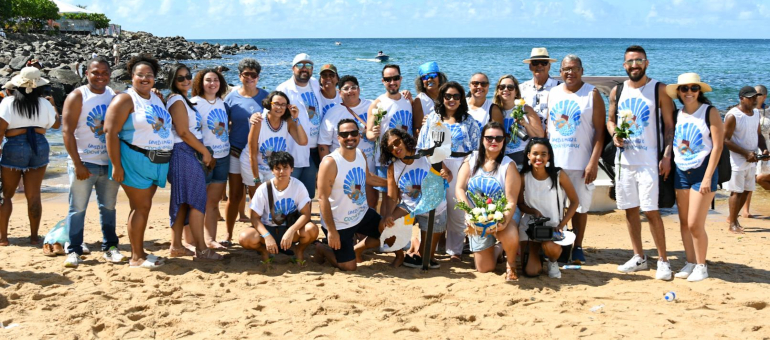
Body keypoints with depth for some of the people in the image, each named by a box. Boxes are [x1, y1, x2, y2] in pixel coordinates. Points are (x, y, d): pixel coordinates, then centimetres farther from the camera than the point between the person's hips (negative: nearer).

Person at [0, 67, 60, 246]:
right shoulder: (44, 104, 2)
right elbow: (56, 124, 15)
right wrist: (52, 105, 30)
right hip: (39, 148, 2)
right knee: (33, 195, 7)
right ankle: (34, 236, 10)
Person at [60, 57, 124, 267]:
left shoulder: (115, 96, 9)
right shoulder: (77, 97, -4)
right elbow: (67, 132, -10)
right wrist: (77, 163, -16)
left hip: (110, 162, 4)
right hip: (84, 163, -4)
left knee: (108, 206, 10)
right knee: (78, 208, -1)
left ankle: (109, 247, 18)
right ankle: (74, 250, 6)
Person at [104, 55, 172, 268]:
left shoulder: (157, 98, 14)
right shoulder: (125, 100, -8)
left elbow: (164, 126, 20)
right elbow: (111, 132, -14)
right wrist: (116, 165, -19)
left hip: (158, 162, 7)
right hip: (135, 161, -7)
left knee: (142, 207, 11)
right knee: (141, 207, -6)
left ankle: (138, 252, 18)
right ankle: (136, 257, 2)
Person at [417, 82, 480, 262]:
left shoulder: (468, 121, 8)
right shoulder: (433, 118, 12)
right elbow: (423, 144, 10)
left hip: (459, 167, -1)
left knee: (457, 210, 0)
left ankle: (455, 250, 9)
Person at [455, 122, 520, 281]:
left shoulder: (508, 165, -10)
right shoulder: (471, 160, -2)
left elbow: (511, 201, -16)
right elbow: (459, 189, -9)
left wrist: (505, 221, -34)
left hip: (501, 217, -3)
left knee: (511, 237, -38)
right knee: (485, 269, 5)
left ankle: (511, 265, -2)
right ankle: (498, 250, 43)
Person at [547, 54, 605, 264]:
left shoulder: (592, 94, -1)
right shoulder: (553, 94, 11)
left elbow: (599, 131, -6)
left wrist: (593, 162, -14)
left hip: (581, 163, -3)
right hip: (554, 161, 3)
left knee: (580, 206, 3)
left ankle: (577, 248, 13)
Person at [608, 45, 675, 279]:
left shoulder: (659, 90, -3)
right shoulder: (617, 91, 8)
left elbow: (669, 125, -3)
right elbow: (610, 120, 18)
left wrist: (667, 156, -12)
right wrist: (614, 134, -4)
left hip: (649, 160, -5)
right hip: (624, 159, 5)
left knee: (651, 211, -8)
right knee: (630, 210, 10)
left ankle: (663, 261, 3)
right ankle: (639, 258, 22)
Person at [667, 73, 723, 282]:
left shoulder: (710, 112, -7)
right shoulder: (677, 115, 7)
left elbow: (718, 146, -11)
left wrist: (707, 177, -15)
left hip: (702, 171, -5)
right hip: (681, 172, 5)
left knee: (695, 224, -7)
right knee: (684, 222, 8)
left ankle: (701, 266, 10)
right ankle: (690, 263, 21)